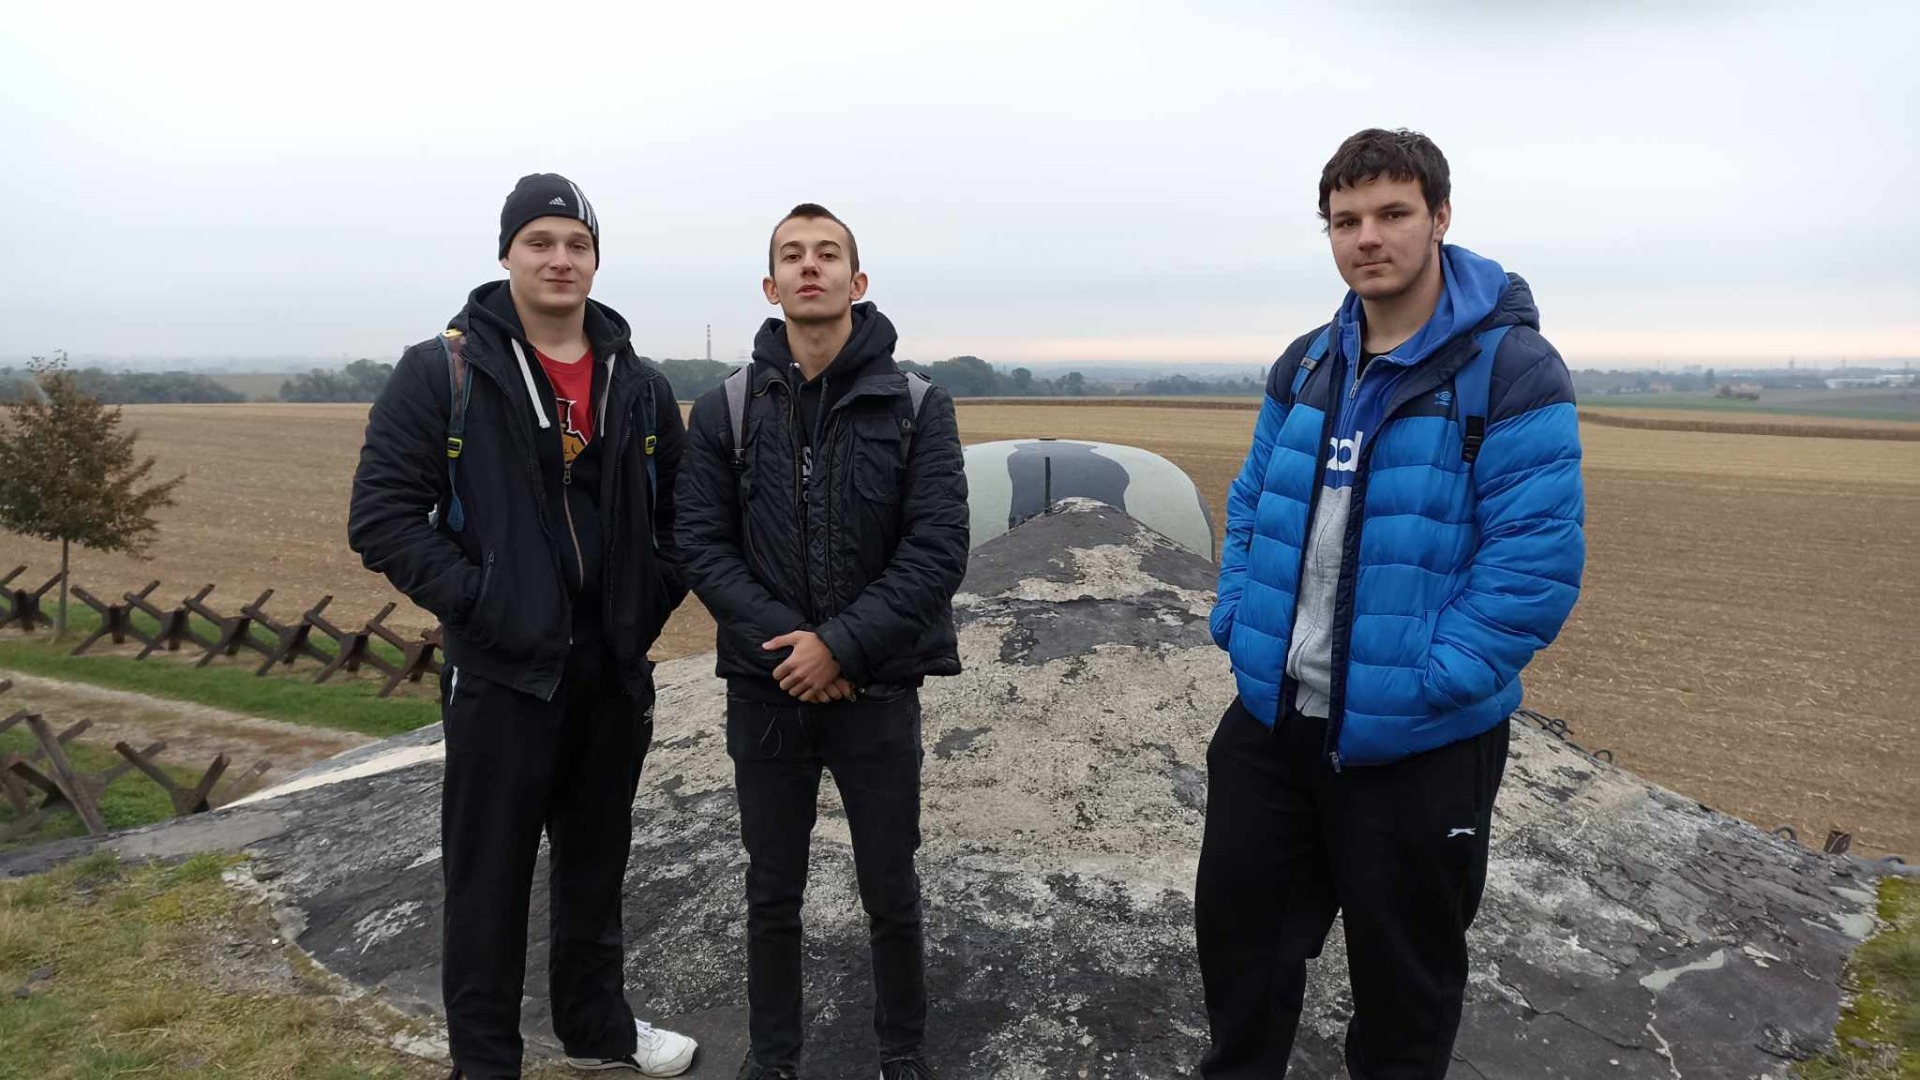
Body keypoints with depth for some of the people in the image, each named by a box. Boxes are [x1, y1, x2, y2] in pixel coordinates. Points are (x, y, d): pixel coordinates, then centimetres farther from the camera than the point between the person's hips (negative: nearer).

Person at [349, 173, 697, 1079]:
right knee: (489, 879, 6)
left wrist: (653, 598, 0)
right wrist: (475, 600, -17)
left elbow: (678, 514, 15)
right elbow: (381, 515, -10)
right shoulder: (441, 372, -7)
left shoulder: (639, 386, 7)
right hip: (501, 673, -4)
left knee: (596, 866, 19)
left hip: (615, 672, 5)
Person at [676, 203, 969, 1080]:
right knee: (772, 893, 15)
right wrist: (785, 640, -16)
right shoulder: (723, 410, 1)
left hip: (879, 689, -1)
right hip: (765, 688, 2)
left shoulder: (917, 407, -4)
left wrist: (842, 645, -18)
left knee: (891, 892, 11)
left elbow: (938, 549, -11)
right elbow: (703, 546, -3)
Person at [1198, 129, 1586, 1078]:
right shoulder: (1305, 366, 7)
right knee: (1237, 929, 20)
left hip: (1419, 744, -5)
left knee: (1403, 975, 15)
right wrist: (1239, 624, 1)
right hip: (1270, 720, 6)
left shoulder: (1512, 369, -12)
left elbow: (1536, 560, -18)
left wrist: (1428, 683, -22)